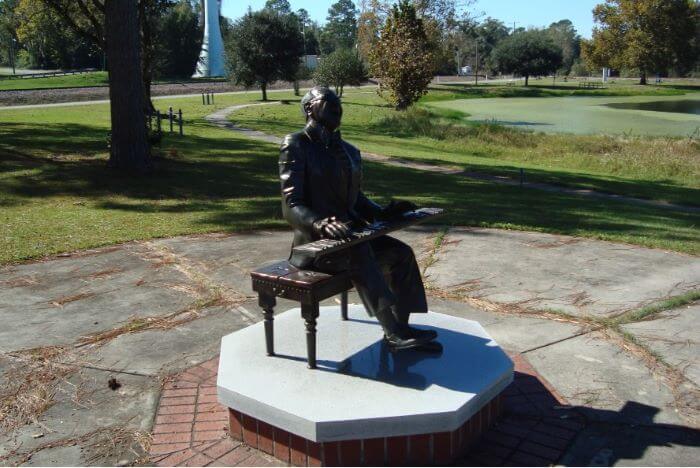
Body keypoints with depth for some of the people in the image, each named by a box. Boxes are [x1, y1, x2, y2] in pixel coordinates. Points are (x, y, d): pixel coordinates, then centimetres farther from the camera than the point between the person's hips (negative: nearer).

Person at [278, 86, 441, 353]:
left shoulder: (349, 151, 15)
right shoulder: (295, 146, -8)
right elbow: (291, 206, -17)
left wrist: (383, 213, 1)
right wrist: (321, 224, -37)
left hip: (346, 234, 7)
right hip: (313, 241, -7)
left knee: (400, 252, -12)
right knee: (359, 255, -34)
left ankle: (399, 329, -9)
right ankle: (395, 332, -30)